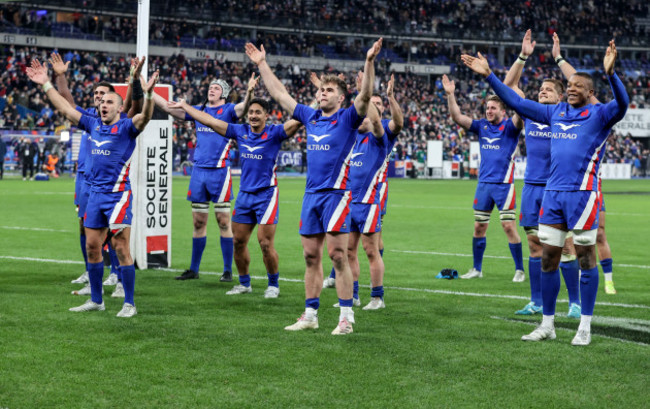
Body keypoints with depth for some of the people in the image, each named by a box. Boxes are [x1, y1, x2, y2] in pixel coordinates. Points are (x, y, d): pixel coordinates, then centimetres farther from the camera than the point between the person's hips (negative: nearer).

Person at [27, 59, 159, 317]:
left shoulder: (126, 127, -5)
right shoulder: (93, 124, 13)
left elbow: (145, 117, -24)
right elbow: (65, 109, 18)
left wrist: (148, 94, -41)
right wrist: (46, 85, 16)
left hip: (118, 194, -7)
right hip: (95, 193, 7)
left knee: (121, 248, -7)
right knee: (92, 246, 9)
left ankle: (129, 303, -2)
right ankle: (96, 300, 20)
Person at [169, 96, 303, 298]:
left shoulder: (274, 133, -5)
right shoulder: (240, 132, 7)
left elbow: (295, 122, -20)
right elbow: (210, 121, 12)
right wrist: (184, 106, 14)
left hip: (266, 194, -5)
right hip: (244, 194, 5)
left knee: (266, 244, -7)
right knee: (239, 242, 8)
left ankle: (273, 285, 9)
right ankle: (244, 283, 23)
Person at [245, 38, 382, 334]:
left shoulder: (347, 118, -3)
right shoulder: (310, 117, 14)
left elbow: (365, 95, -19)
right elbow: (280, 94, 20)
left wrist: (369, 62, -31)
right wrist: (262, 64, 21)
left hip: (336, 193, -6)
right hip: (311, 194, 6)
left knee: (338, 255, -9)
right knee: (311, 257, 8)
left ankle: (346, 318, -5)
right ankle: (310, 315, 14)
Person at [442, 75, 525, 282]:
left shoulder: (509, 127, -3)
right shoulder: (481, 126, 10)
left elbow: (519, 118, -25)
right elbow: (457, 117, 3)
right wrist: (450, 95, -9)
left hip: (504, 184, -5)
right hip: (483, 183, 5)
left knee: (509, 226, -7)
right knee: (479, 227, 8)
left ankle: (519, 270, 1)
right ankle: (477, 269, 18)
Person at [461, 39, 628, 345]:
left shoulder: (599, 115, -1)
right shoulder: (556, 113, 15)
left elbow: (621, 105, -23)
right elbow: (517, 102, 19)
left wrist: (610, 73, -39)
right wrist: (489, 75, 15)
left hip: (582, 192, -6)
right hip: (553, 193, 6)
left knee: (586, 258, 1)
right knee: (548, 259, 7)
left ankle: (585, 327, 7)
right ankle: (547, 325, 16)